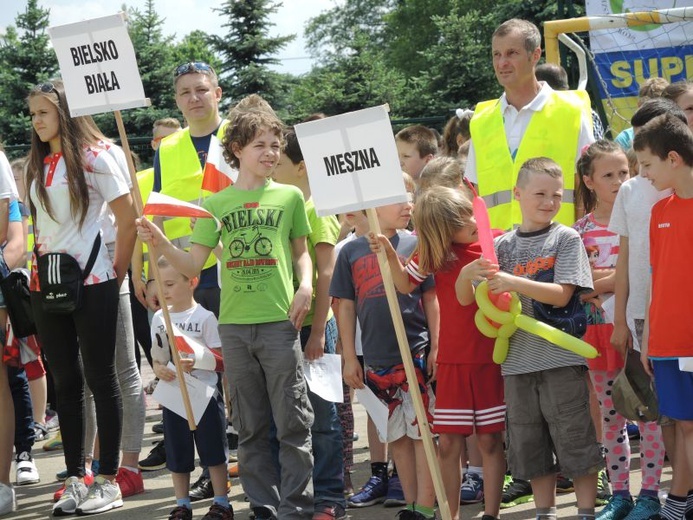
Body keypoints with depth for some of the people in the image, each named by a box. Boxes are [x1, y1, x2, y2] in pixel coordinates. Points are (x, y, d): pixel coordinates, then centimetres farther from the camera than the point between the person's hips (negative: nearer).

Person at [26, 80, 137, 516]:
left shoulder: (92, 157, -6)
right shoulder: (39, 166, 12)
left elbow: (129, 218, -6)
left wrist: (117, 271, -2)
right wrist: (38, 267, 8)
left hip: (91, 283, -6)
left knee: (100, 378, -1)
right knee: (66, 382, 7)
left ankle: (108, 481, 3)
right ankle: (75, 480, 12)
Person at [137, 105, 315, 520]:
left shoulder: (289, 196, 6)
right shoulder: (217, 204, 8)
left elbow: (300, 251, 14)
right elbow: (194, 265, 8)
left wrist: (306, 285, -5)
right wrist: (162, 244, -8)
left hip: (280, 319, -2)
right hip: (234, 324, 2)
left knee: (292, 421, -3)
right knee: (250, 424, 8)